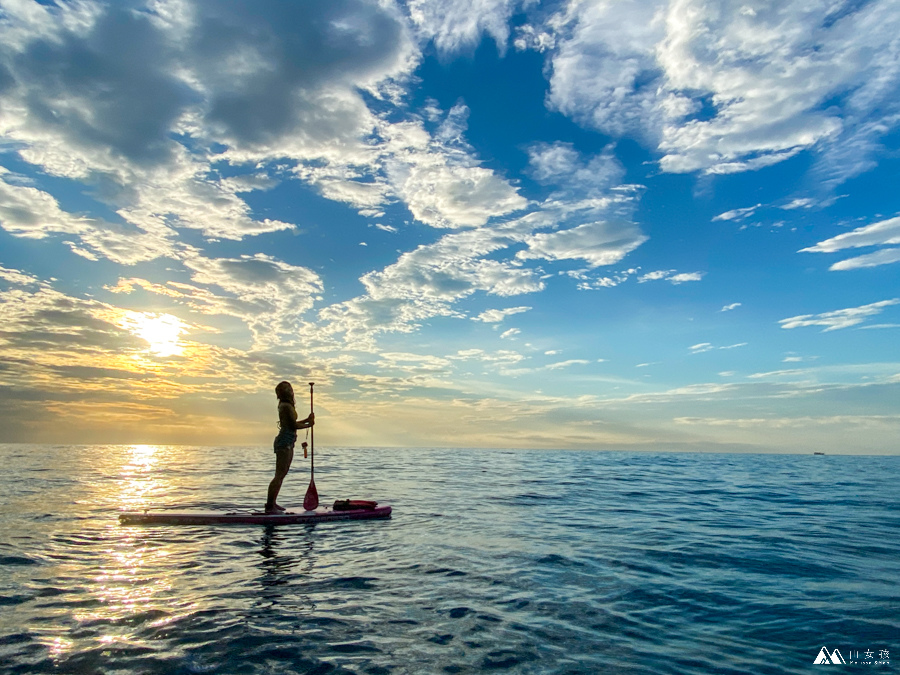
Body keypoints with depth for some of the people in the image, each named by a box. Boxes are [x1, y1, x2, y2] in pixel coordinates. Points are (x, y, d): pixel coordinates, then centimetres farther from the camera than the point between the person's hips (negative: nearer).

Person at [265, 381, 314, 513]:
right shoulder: (287, 406, -15)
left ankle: (272, 503, 19)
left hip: (287, 443, 10)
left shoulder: (285, 406, 16)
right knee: (279, 475, -9)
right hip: (285, 443, -10)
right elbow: (293, 425, -16)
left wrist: (307, 420, 19)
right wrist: (309, 425, -1)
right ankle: (269, 506, -6)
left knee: (282, 474, 13)